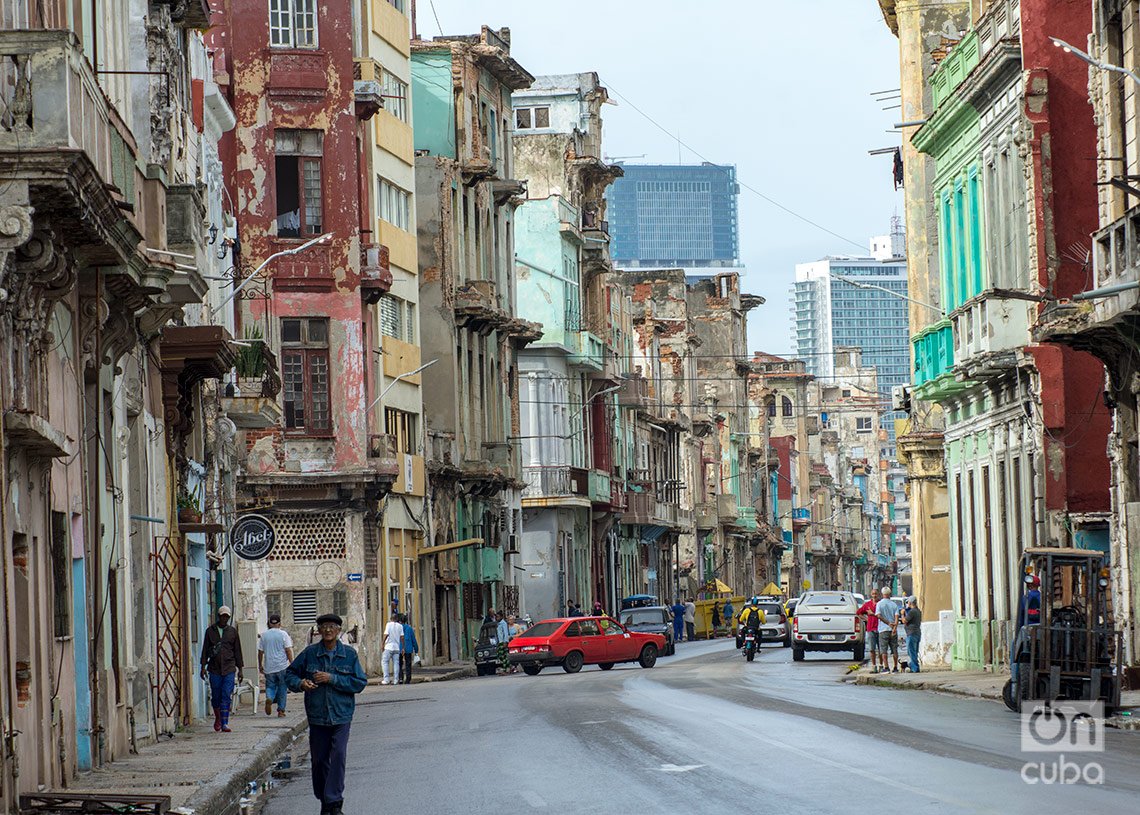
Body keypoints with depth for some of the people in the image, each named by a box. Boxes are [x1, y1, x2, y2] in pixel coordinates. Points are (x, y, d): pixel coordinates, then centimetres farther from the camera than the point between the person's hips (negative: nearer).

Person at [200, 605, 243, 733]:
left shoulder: (232, 631, 8)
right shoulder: (210, 631, 6)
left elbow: (237, 650, 11)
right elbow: (205, 649, 7)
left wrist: (240, 669, 8)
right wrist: (203, 666, 0)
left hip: (229, 669, 0)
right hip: (214, 669, 0)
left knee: (226, 696, -9)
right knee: (215, 696, 4)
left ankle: (224, 723, -9)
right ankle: (218, 717, 27)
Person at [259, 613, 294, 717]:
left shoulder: (264, 635, 5)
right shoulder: (283, 634, -3)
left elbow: (260, 651, 7)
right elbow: (288, 650, -7)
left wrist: (260, 665, 16)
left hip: (269, 668, 2)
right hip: (282, 666, -2)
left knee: (270, 686, 11)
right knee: (282, 688, 7)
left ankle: (269, 698, -19)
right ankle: (281, 710, 7)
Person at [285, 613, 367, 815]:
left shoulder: (349, 655, 0)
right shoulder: (310, 653, 2)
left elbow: (360, 682, -5)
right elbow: (290, 673, 11)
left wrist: (333, 679, -14)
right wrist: (300, 683, -11)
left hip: (341, 715, -2)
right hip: (317, 715, 2)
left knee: (338, 755, -14)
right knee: (319, 759, 6)